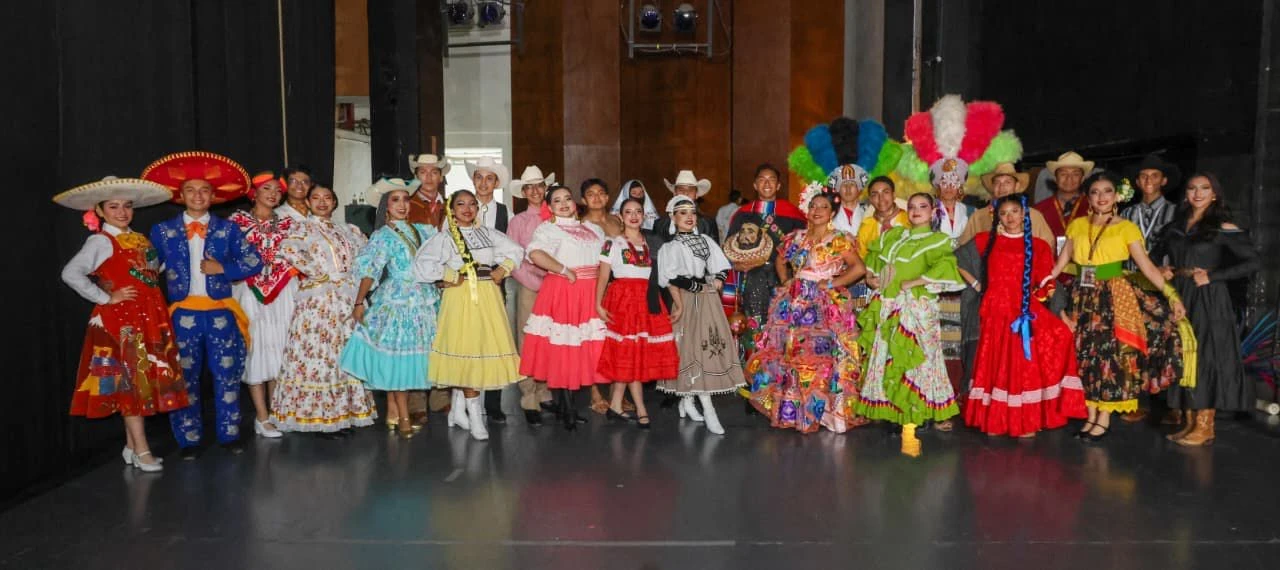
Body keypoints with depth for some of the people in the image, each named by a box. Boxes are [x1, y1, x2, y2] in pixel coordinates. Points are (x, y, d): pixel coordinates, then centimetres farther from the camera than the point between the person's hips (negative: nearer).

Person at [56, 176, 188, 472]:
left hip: (150, 317, 7)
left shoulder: (140, 239, 14)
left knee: (147, 378, 9)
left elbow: (153, 273, 24)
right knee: (130, 379, -4)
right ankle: (141, 450, 0)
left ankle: (132, 445, 19)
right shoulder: (101, 241, -7)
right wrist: (105, 298, -15)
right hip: (120, 319, -7)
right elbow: (70, 273, -19)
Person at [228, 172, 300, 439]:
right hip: (250, 292, -2)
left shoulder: (288, 223, 11)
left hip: (283, 293, 3)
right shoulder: (238, 221, 3)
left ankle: (277, 413, 13)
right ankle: (262, 417, 4)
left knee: (280, 348, 4)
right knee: (256, 347, -1)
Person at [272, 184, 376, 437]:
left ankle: (342, 413, 17)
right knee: (318, 355, -4)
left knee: (345, 356, 8)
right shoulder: (306, 228, -1)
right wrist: (316, 273, -16)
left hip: (346, 302, 6)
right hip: (319, 302, -6)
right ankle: (319, 417, 3)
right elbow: (288, 249, -20)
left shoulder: (346, 230, 17)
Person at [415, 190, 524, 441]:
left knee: (488, 348, 5)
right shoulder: (445, 237, -2)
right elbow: (423, 263, -14)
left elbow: (514, 250, 18)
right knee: (466, 352, -6)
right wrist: (449, 277, -11)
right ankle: (474, 415, 2)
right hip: (461, 298, -5)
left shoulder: (487, 233, 12)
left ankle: (458, 409, 20)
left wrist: (503, 269, 3)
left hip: (488, 298, 5)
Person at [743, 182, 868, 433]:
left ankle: (815, 412, 2)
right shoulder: (796, 238, 12)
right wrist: (786, 281, 12)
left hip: (825, 306, -5)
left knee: (819, 358, -7)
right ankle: (788, 409, 14)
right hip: (794, 305, 5)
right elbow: (781, 261, 27)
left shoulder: (840, 240, -4)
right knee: (789, 355, 4)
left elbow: (859, 268, -11)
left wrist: (832, 283, -11)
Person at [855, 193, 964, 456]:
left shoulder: (937, 240, 2)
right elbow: (873, 256, 27)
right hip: (886, 308, 5)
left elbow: (944, 268, -14)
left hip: (916, 309, -5)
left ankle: (909, 429, -7)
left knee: (911, 363, -9)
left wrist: (913, 282, -15)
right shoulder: (893, 236, 18)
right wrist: (870, 276, 8)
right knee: (882, 359, 9)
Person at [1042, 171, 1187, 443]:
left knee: (1110, 354, -3)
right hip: (1083, 297, 4)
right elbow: (1061, 262, 8)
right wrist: (1039, 286, 0)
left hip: (1114, 298, -3)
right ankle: (1090, 415, 16)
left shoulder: (1126, 228, -3)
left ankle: (1104, 417, 8)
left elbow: (1147, 266, -8)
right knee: (1085, 354, 6)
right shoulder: (1077, 225, 7)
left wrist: (1172, 295, -17)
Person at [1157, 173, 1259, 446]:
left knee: (1205, 358, -4)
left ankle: (1205, 427, 3)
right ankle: (1190, 423, 14)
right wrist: (1161, 271, -2)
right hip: (1178, 299, 5)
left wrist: (1212, 276, -14)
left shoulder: (1224, 229, -5)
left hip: (1208, 302, -5)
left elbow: (1253, 263, -10)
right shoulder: (1175, 226, 11)